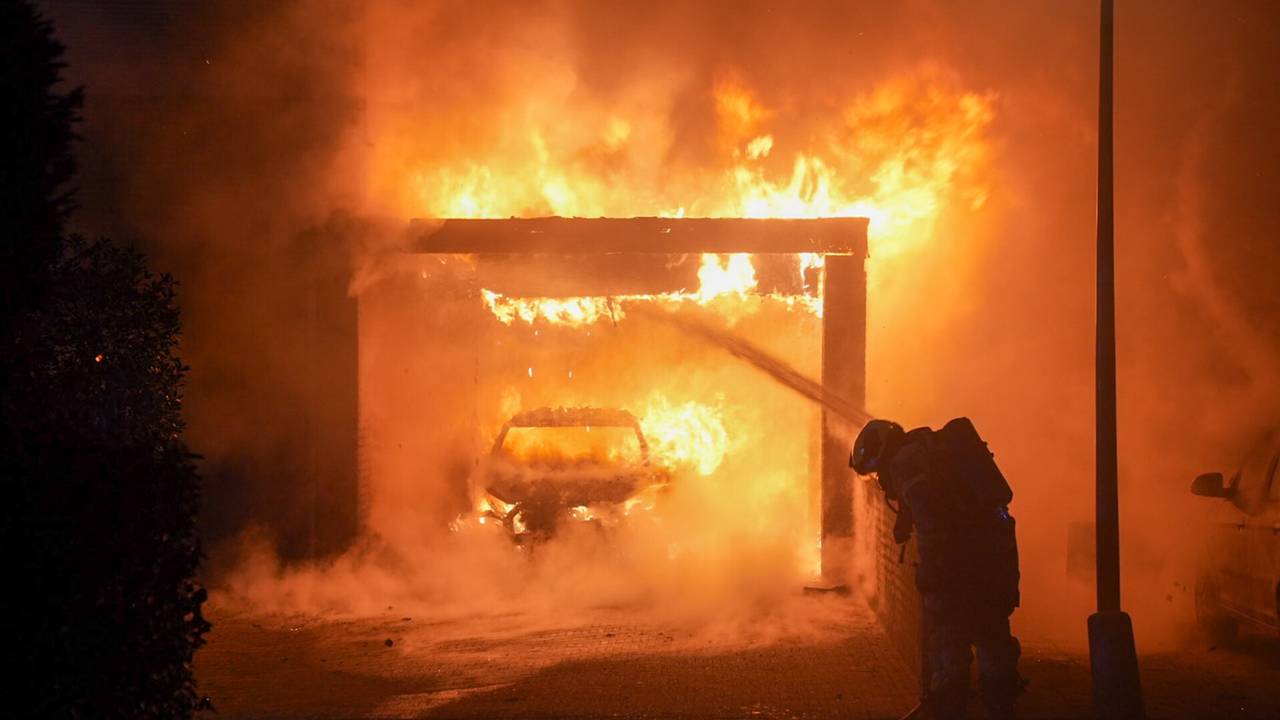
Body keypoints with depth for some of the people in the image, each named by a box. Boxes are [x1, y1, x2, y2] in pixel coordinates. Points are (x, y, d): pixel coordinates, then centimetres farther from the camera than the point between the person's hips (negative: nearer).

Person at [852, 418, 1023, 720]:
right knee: (992, 634, 19)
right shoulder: (937, 449, 22)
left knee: (946, 639, 2)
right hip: (997, 545, 9)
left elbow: (929, 516, -19)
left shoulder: (905, 461, -5)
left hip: (960, 557, -9)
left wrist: (929, 569, -17)